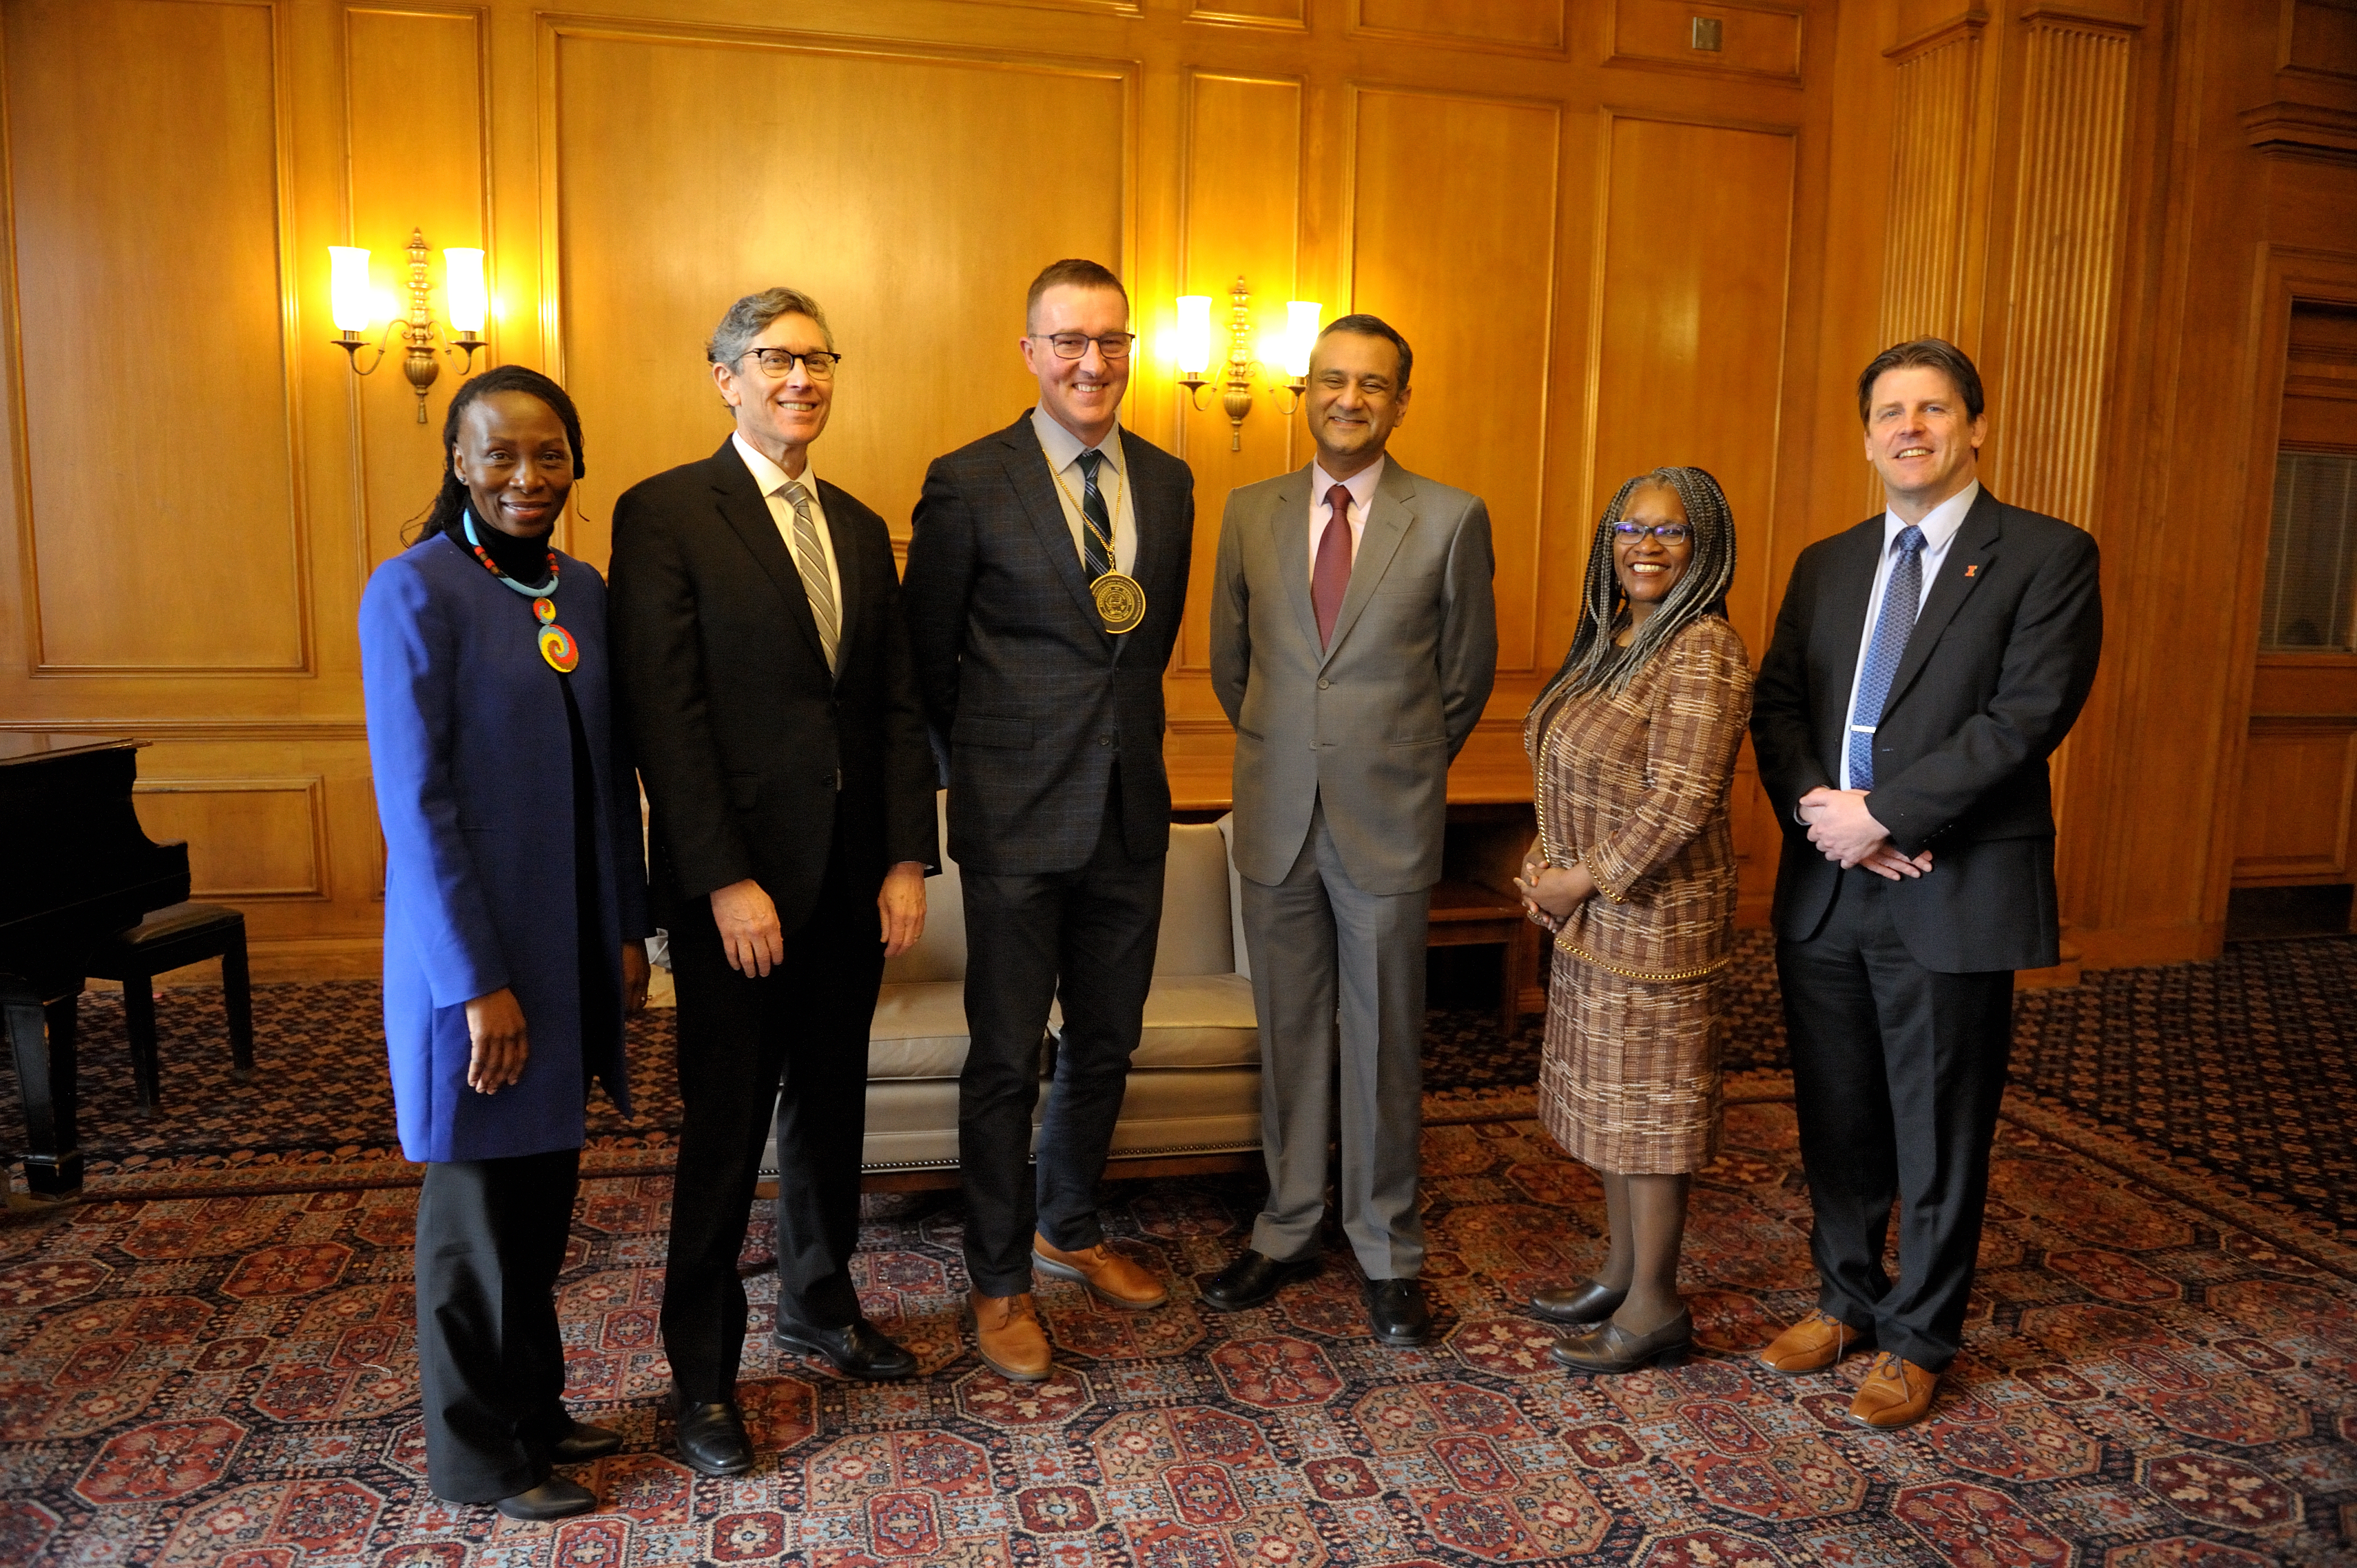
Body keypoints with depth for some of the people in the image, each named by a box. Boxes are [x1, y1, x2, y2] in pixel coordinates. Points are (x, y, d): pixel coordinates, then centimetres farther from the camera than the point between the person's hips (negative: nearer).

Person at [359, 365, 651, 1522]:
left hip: (572, 947, 6)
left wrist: (627, 931, 8)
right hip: (472, 953, -6)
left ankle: (532, 1407, 37)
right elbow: (413, 801, -16)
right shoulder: (414, 592, -13)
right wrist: (478, 982, -17)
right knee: (477, 1205, 9)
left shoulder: (583, 591, 7)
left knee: (544, 1190, 18)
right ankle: (475, 1453, 28)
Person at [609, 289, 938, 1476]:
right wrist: (725, 881, -17)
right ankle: (702, 1373, 22)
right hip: (738, 880, -5)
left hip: (852, 876, 6)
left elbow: (897, 703, 10)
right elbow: (663, 711, -13)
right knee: (726, 1125, 5)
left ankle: (818, 1301, 38)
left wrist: (907, 859, 2)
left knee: (830, 1100, 17)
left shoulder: (859, 527, 13)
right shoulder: (665, 514, -6)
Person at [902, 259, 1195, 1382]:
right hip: (1016, 822, -5)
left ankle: (1069, 1230, 39)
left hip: (1131, 813, 5)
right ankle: (999, 1280, 23)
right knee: (1006, 1059, 5)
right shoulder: (969, 483, -7)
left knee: (1105, 1047, 17)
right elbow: (925, 655, 0)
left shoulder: (1168, 482, 8)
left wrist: (1123, 739, 14)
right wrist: (983, 759, 6)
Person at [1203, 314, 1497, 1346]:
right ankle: (1288, 1233, 28)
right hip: (1276, 818, 3)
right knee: (1288, 1037, 12)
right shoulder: (1251, 512, 6)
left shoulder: (1452, 519, -3)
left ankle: (1390, 1253, 23)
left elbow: (1466, 675, 6)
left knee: (1385, 1045, 7)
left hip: (1389, 825, -2)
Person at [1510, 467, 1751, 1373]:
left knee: (1648, 1106, 2)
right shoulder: (1609, 637, 11)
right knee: (1607, 1099, 17)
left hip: (1654, 916, -9)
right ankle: (1621, 1274, 32)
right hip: (1591, 916, 9)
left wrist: (1585, 881, -15)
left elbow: (1680, 804, -23)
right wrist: (1544, 863, 3)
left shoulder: (1703, 652, -17)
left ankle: (1654, 1308, 17)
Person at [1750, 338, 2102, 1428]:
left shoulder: (2047, 556, -4)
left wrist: (1881, 814, -18)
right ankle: (1847, 1298, 36)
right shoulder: (1825, 564, 13)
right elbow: (1777, 703, 7)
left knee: (1938, 1131, 8)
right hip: (1826, 886, 5)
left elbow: (2026, 717, -15)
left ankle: (1919, 1340, 26)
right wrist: (1816, 804, -12)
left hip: (1955, 890, -5)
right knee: (1836, 1120, 16)